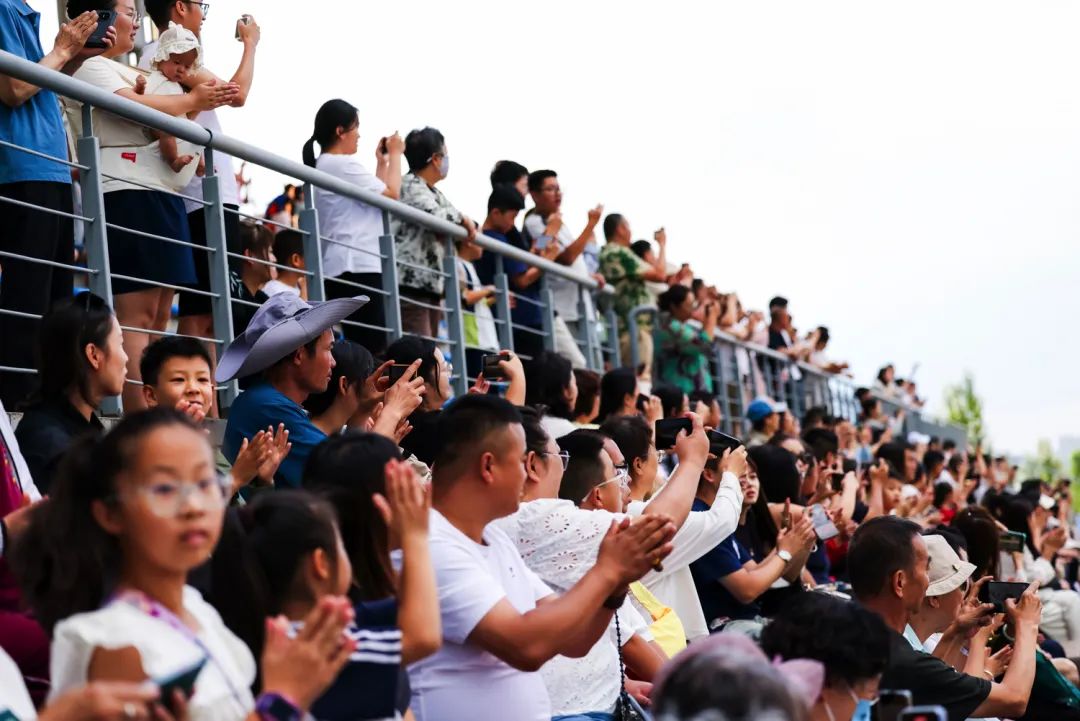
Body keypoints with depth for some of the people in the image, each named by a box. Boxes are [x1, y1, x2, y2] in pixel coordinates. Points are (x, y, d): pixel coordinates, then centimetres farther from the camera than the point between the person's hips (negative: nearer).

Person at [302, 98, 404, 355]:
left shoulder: (323, 166, 21)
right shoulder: (343, 165, -10)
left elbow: (376, 195, 24)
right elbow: (391, 194, -9)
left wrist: (381, 162, 23)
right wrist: (395, 155, 3)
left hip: (338, 267, 11)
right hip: (357, 266, -11)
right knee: (373, 347, -15)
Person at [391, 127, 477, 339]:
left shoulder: (435, 194, 22)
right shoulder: (409, 186, -8)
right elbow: (435, 217, -23)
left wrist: (469, 226, 2)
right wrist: (462, 218, -6)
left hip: (431, 284, 10)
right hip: (409, 283, -10)